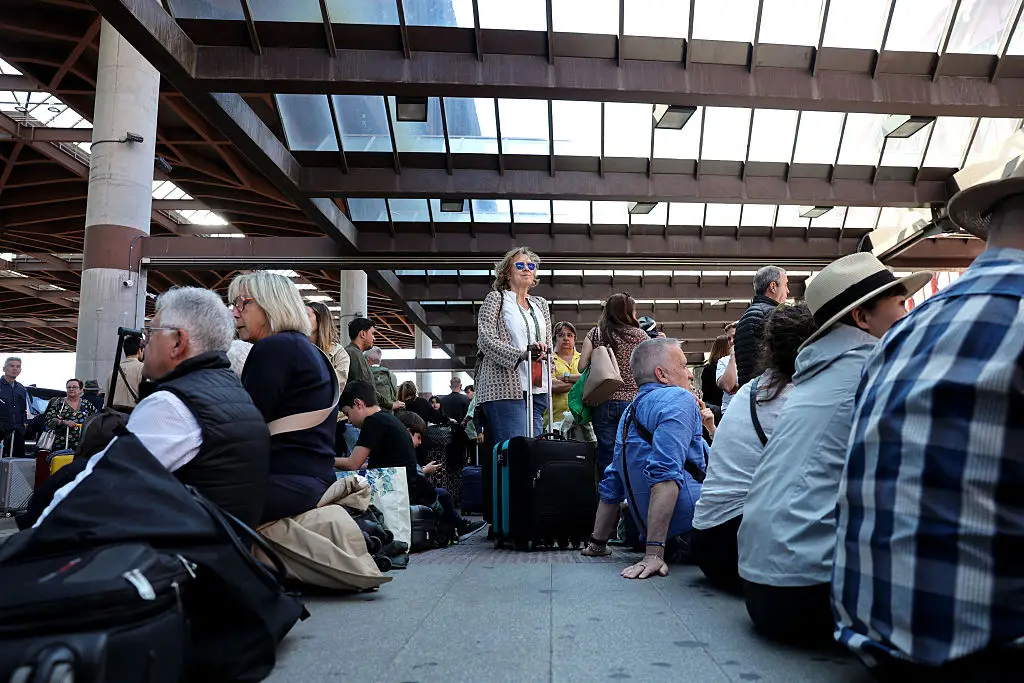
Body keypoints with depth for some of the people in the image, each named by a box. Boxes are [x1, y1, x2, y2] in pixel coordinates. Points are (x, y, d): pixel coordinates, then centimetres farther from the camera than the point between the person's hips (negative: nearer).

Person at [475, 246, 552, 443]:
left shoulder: (541, 304, 23)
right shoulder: (496, 298, 7)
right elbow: (486, 339, -6)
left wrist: (543, 347, 3)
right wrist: (521, 355, -18)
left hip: (537, 389, 6)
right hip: (505, 388, -6)